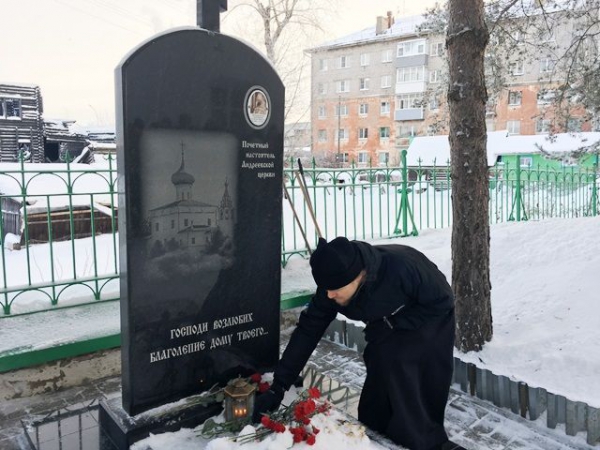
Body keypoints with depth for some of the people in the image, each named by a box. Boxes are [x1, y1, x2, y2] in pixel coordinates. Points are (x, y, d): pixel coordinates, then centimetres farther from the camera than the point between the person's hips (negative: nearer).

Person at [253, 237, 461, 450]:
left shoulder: (402, 266, -41)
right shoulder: (333, 284, -25)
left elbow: (442, 302, -25)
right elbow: (308, 329, -19)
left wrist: (394, 326, -28)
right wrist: (278, 386, -22)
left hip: (431, 319, -4)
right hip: (390, 327, 4)